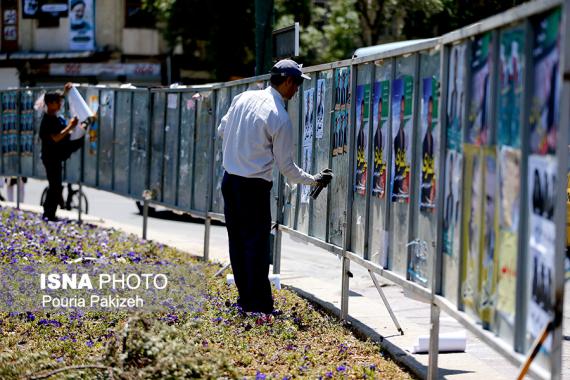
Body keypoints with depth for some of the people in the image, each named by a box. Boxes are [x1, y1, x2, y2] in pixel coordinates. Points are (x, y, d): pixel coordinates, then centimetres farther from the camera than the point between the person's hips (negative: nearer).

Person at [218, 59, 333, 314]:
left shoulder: (243, 98, 4)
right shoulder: (280, 117, -14)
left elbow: (222, 131, 17)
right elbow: (286, 166, -8)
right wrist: (314, 180, 6)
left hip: (229, 178, 7)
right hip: (255, 186, -7)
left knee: (237, 240, 12)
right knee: (257, 243, -2)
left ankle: (245, 298, 19)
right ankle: (259, 304, -1)